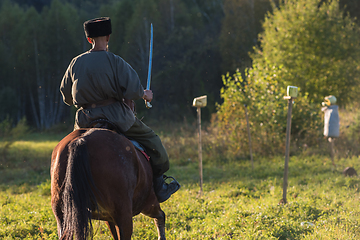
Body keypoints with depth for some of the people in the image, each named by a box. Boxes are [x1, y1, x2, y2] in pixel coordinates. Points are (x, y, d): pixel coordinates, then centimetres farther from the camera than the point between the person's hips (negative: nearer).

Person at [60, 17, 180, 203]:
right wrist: (145, 95, 8)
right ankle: (159, 186, 16)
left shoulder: (76, 63, 5)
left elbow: (66, 96, 14)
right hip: (115, 115, -4)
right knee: (150, 139, 13)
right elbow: (132, 90, -14)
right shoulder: (114, 61, -9)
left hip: (85, 120, 4)